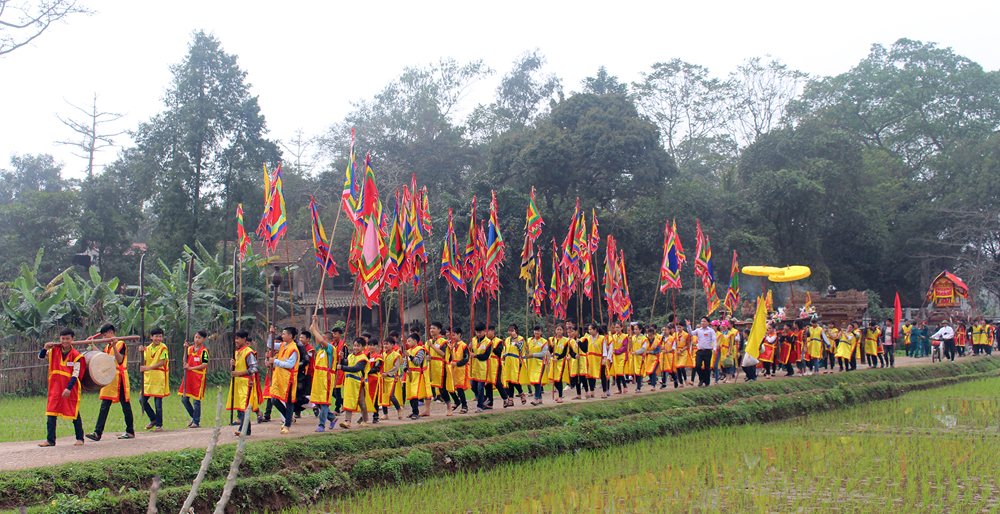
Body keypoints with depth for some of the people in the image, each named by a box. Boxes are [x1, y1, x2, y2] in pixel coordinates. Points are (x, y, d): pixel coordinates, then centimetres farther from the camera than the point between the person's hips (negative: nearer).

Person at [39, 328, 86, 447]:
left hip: (70, 387, -4)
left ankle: (80, 439, 15)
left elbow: (75, 374, -10)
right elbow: (41, 357, 15)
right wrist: (45, 348, -7)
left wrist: (69, 388, -20)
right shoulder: (54, 351, 4)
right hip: (55, 387, 4)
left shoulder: (76, 355, -7)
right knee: (51, 414, 0)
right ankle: (50, 440, 5)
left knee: (74, 413, 4)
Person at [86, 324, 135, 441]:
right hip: (108, 379, 7)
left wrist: (114, 346, -29)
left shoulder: (120, 344, -8)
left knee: (125, 405, 2)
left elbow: (120, 360, -18)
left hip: (119, 378, -7)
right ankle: (98, 432, -5)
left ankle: (130, 432, 10)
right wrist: (92, 344, 20)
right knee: (104, 405, 0)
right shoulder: (107, 346, 16)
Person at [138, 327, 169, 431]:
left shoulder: (163, 348, -4)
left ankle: (159, 425, 7)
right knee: (142, 400, 2)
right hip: (148, 378, 5)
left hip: (159, 379, -5)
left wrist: (148, 368, -22)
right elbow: (144, 363, 5)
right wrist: (142, 352, -10)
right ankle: (153, 419, 21)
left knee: (158, 402, -4)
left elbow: (162, 362, -14)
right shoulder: (147, 348, 11)